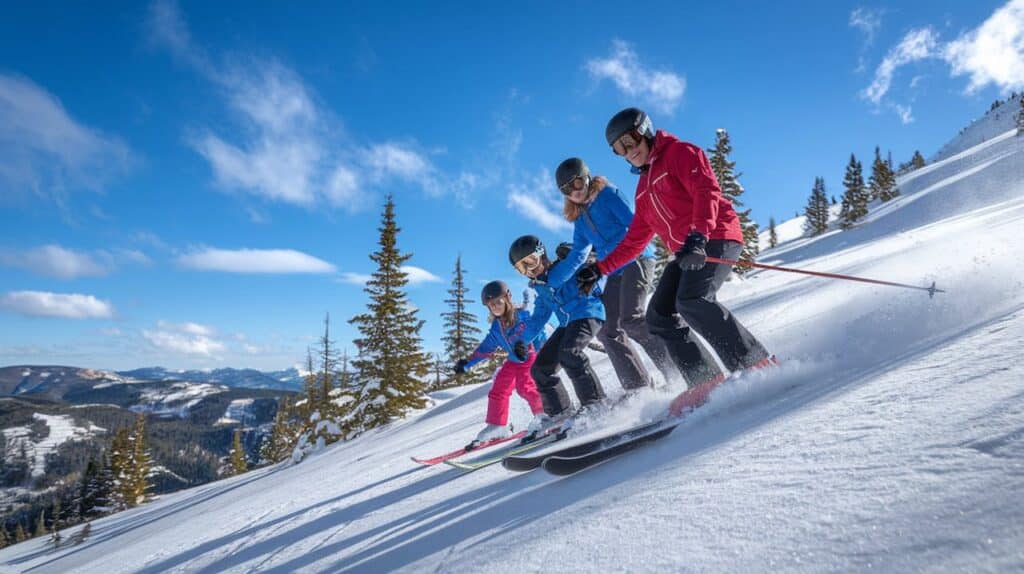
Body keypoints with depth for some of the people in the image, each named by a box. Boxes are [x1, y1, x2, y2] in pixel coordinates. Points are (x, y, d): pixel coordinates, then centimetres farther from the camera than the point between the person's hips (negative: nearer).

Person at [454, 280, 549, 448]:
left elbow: (539, 335, -16)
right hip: (513, 362, 7)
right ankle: (496, 426, 13)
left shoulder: (523, 316, -16)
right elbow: (486, 347, 14)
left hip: (531, 357, -7)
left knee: (525, 386, -27)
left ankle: (543, 416, -8)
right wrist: (467, 363, 13)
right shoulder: (496, 327, 4)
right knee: (497, 390, 2)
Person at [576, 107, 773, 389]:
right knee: (660, 316, -3)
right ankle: (708, 384, -8)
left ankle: (757, 364, -25)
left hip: (716, 237, -9)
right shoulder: (644, 188, 25)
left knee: (691, 301, -30)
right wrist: (600, 268, 23)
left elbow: (707, 191, -16)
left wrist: (698, 236, -32)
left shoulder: (680, 152, 2)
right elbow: (635, 241, 27)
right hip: (687, 252, 9)